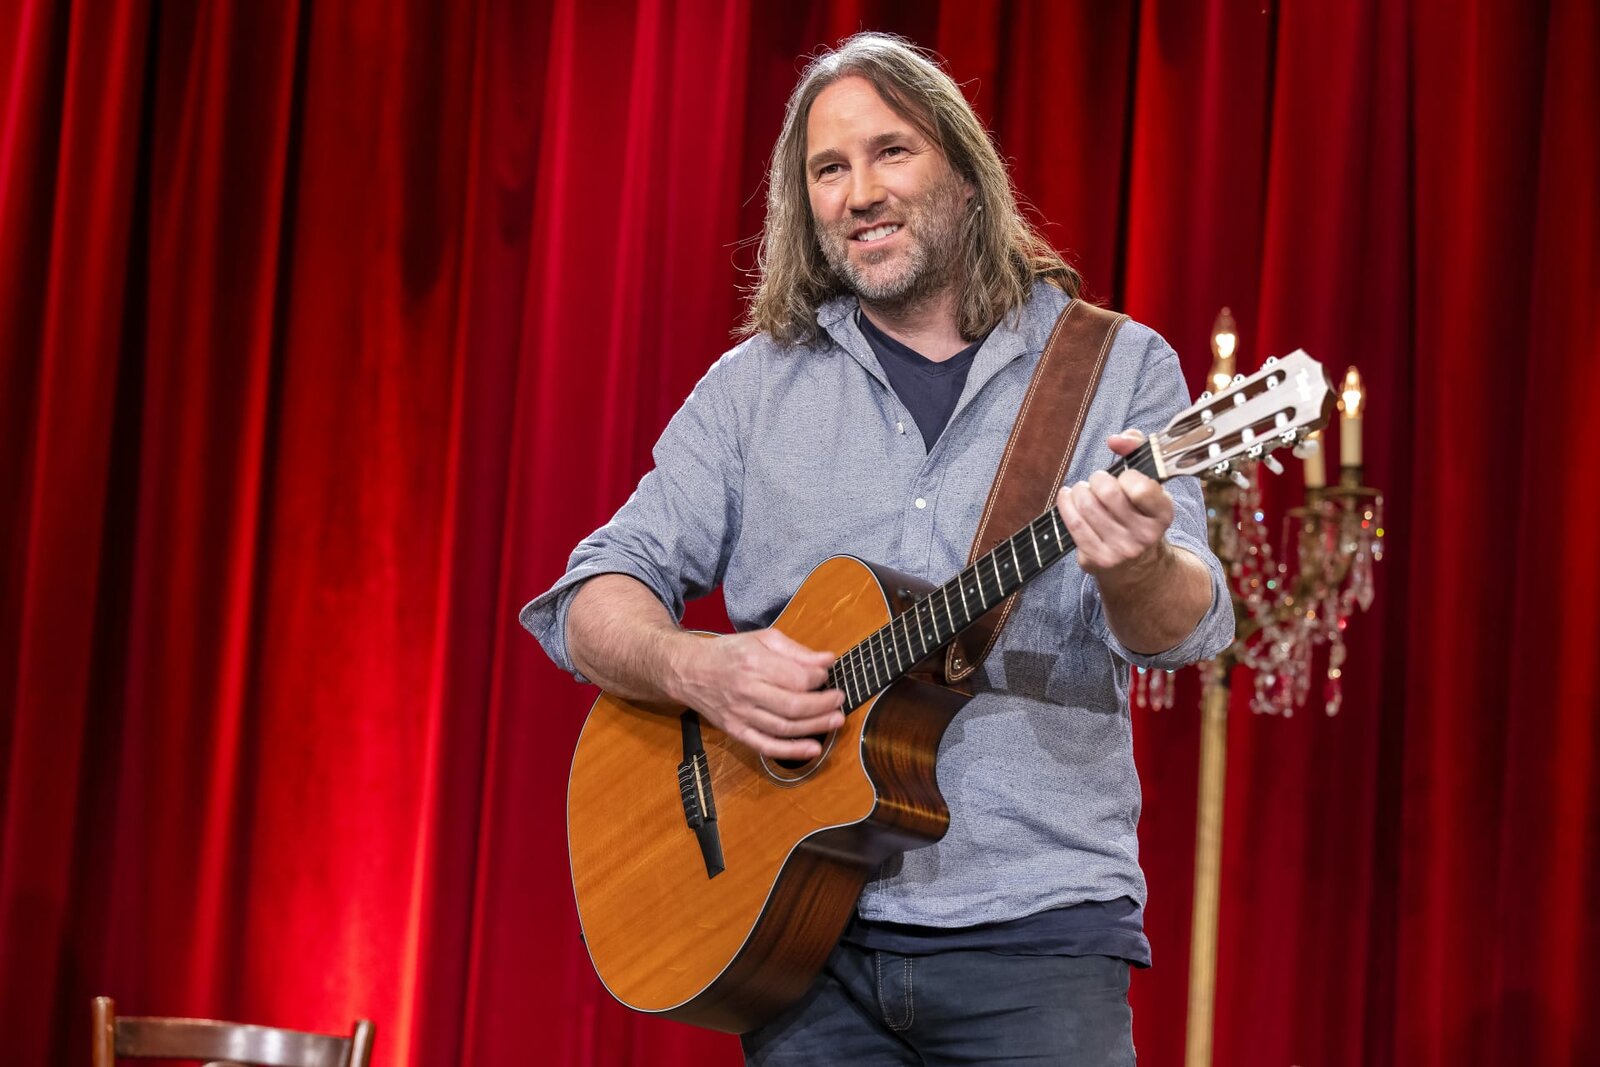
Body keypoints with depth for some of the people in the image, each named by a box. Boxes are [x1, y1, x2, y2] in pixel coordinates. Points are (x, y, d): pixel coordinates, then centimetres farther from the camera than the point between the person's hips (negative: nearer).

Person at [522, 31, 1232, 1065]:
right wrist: (698, 669, -13)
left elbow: (1183, 623, -8)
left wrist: (1136, 566, -32)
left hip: (1034, 935, -2)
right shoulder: (754, 387, 11)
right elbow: (592, 602, 8)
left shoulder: (1120, 369, 5)